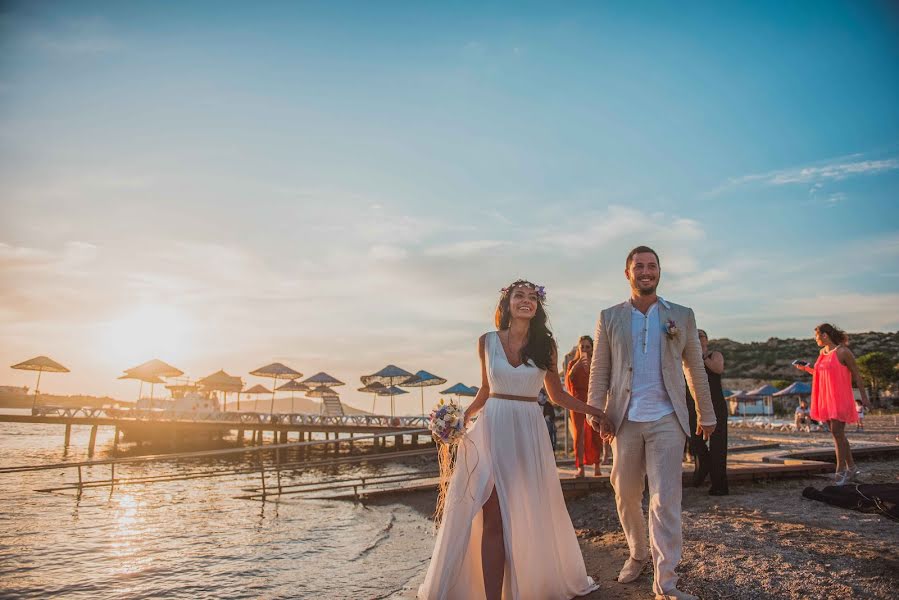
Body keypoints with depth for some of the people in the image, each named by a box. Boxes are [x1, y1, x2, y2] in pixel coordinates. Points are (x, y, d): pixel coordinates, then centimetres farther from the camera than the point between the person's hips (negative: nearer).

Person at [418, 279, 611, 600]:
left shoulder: (545, 345, 4)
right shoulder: (487, 341, 3)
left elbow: (557, 395, 12)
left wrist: (593, 410, 2)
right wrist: (464, 415, 3)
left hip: (529, 432, 1)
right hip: (493, 429, -1)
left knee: (531, 516, 7)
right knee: (493, 518, -3)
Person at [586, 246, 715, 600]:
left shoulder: (682, 316, 7)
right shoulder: (609, 318, 7)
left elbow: (695, 368, 11)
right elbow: (599, 370, 5)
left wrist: (706, 415, 12)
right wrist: (595, 412, -4)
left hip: (667, 420, -1)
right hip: (625, 421, 1)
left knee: (665, 500, -5)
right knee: (626, 495, 12)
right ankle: (637, 554, 35)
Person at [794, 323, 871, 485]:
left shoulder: (843, 352, -10)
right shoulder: (822, 352, 11)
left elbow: (856, 374, -5)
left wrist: (864, 397, -6)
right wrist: (806, 369, 11)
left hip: (839, 398, -7)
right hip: (826, 399, 7)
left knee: (837, 432, -11)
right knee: (838, 434, 10)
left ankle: (841, 471, -6)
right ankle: (851, 469, 19)